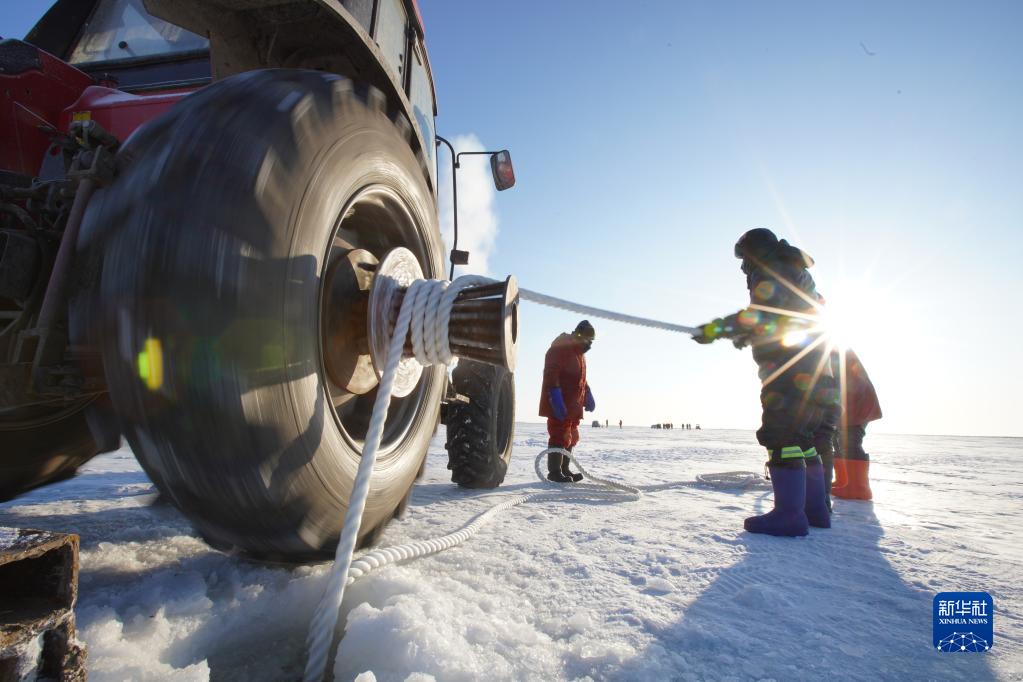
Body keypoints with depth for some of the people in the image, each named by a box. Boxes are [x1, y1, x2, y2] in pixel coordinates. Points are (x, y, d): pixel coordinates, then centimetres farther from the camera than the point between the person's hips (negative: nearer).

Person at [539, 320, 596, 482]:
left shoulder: (579, 353, 17)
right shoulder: (559, 350, -15)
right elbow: (551, 376, -23)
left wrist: (588, 397, 17)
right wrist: (557, 401, -29)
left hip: (573, 406, 10)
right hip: (559, 407, -10)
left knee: (571, 437, 13)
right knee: (560, 436, -9)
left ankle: (564, 469, 22)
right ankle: (554, 472, -2)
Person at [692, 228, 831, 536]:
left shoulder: (772, 272, -6)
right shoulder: (797, 274, 25)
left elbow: (761, 313, -22)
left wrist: (719, 328, -21)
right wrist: (749, 335, 26)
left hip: (789, 369, -11)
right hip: (810, 370, 11)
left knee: (780, 435, -13)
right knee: (800, 437, 14)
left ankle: (789, 514, -14)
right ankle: (815, 508, 20)